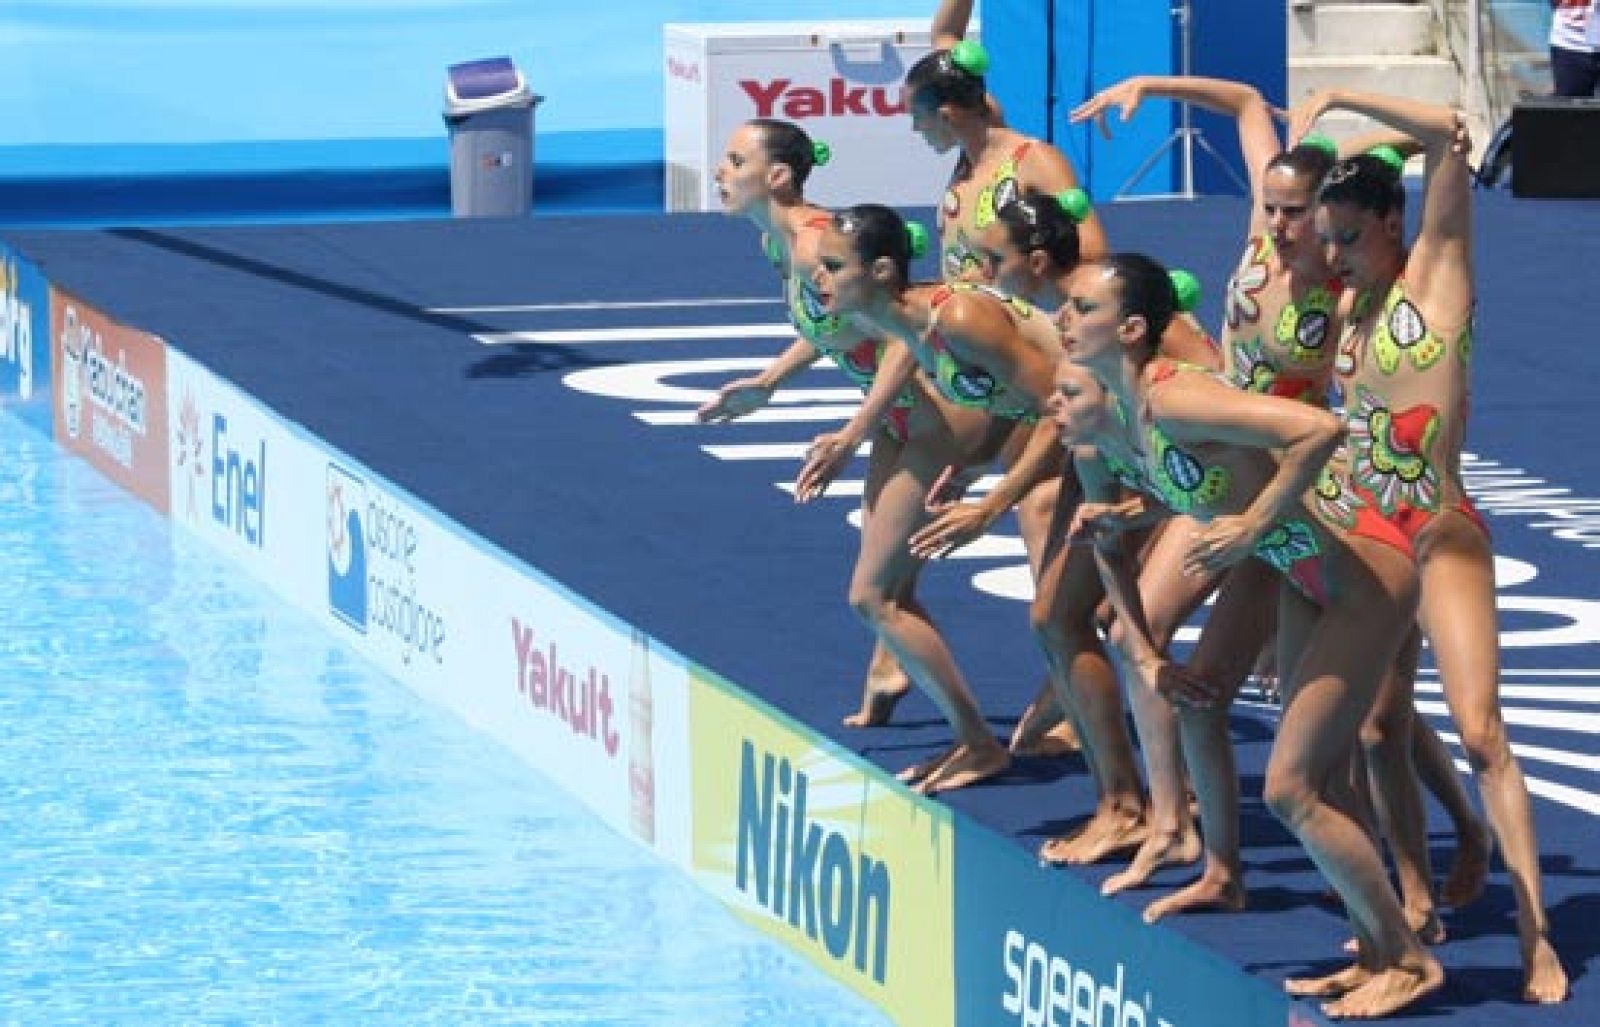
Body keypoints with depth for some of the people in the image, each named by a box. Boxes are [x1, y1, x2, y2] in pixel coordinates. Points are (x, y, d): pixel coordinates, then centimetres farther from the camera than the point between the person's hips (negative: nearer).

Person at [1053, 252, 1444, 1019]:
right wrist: (1144, 656, 12)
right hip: (1300, 578, 9)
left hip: (1364, 575, -9)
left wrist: (1253, 524, -28)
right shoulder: (1098, 439, 1)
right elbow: (1107, 545, 19)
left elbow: (1319, 430, -36)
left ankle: (1409, 963, 5)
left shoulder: (1172, 402, -27)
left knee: (1289, 789, -8)